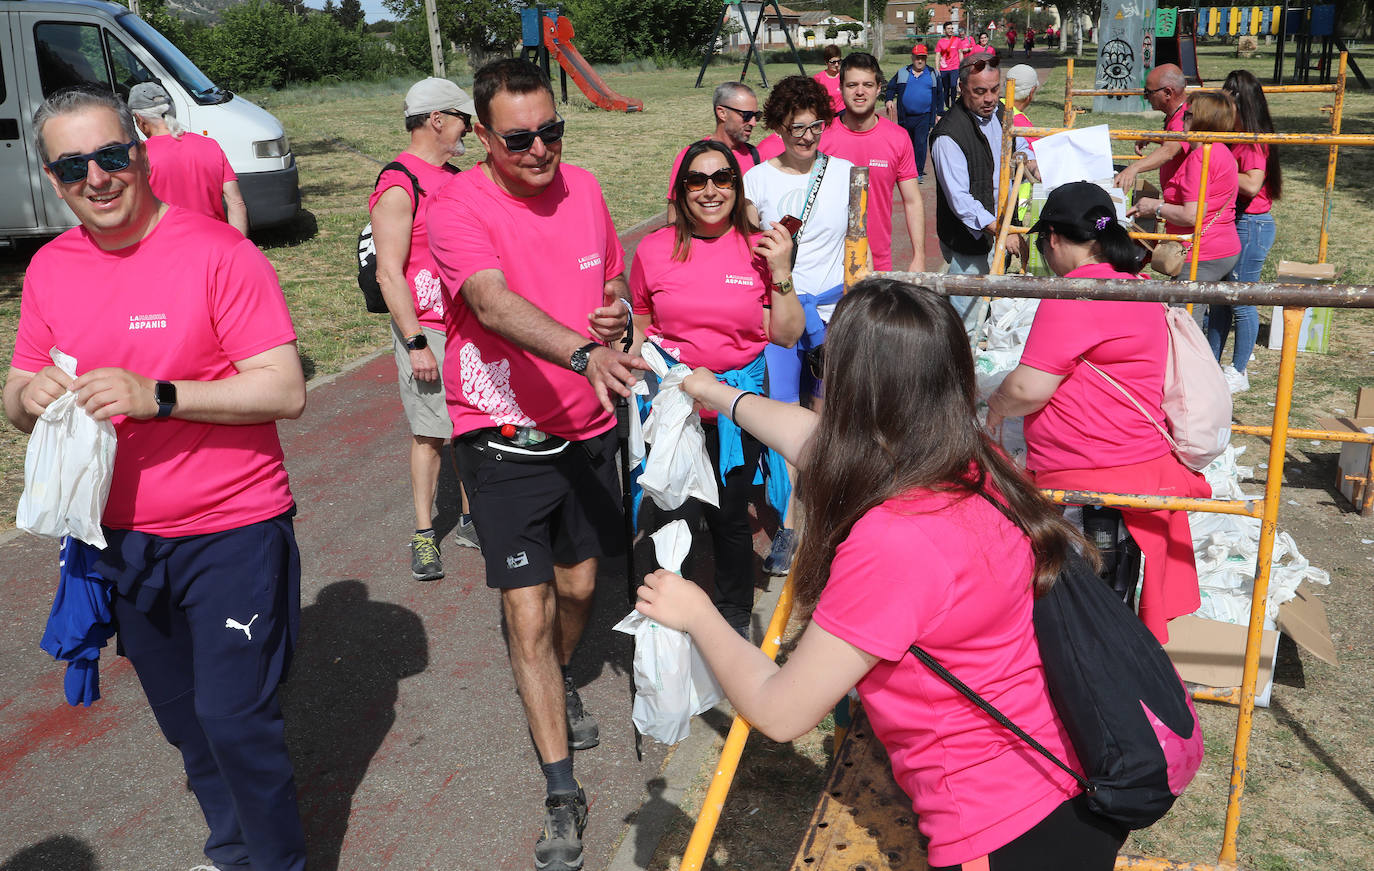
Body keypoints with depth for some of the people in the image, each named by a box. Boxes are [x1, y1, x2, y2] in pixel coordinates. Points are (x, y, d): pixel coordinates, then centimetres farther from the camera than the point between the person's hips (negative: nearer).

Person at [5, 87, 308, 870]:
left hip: (232, 532, -5)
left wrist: (158, 397, -28)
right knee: (183, 717, 18)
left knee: (235, 717, -2)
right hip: (122, 536, 6)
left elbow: (286, 392, -19)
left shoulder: (218, 252, -14)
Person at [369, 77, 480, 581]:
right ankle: (423, 535, 13)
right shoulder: (398, 187, -12)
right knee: (430, 434, 0)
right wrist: (415, 343, -20)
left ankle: (470, 523, 23)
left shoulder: (454, 177, 14)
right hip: (426, 330, -7)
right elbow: (389, 274, -16)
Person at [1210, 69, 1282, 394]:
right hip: (1232, 223, 9)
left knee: (1241, 302, 0)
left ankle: (1238, 373, 12)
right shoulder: (1235, 139, 10)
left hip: (1251, 226, -9)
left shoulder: (1254, 144, -18)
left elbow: (1252, 184, -31)